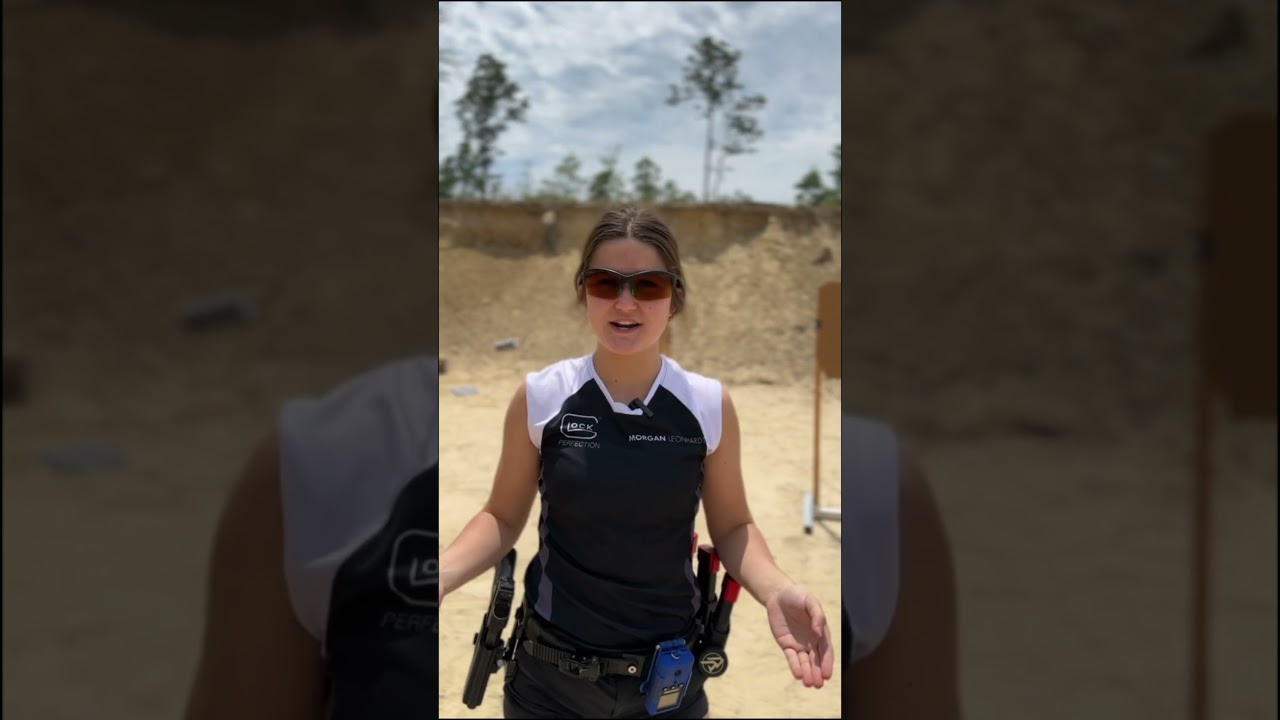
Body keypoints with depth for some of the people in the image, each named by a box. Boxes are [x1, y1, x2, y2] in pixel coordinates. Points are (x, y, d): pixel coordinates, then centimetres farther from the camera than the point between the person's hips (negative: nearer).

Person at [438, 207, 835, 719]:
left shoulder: (710, 406, -8)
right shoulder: (540, 398, -9)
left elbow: (731, 525, 2)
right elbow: (503, 517, 1)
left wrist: (775, 590, -16)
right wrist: (441, 574, -17)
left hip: (670, 678, 1)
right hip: (551, 675, 0)